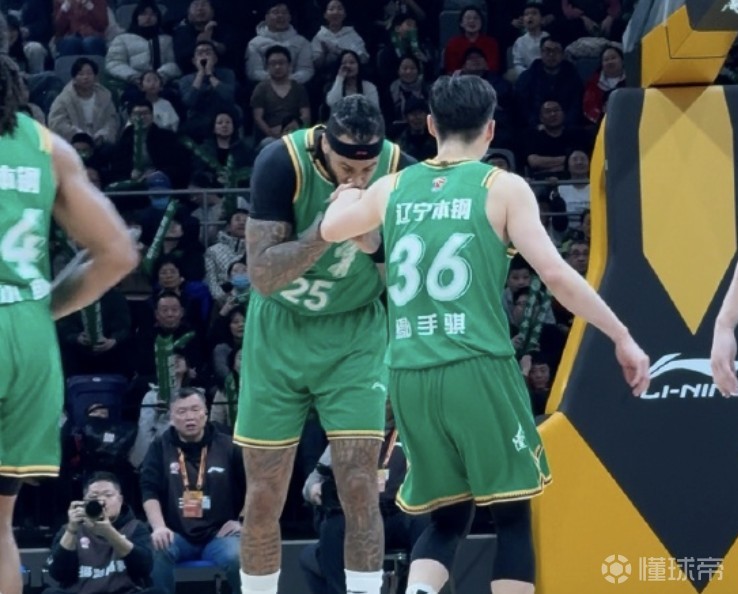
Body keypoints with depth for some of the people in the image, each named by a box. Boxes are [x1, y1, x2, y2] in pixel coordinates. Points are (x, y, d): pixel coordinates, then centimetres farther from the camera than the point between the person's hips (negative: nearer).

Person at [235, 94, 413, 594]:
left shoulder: (400, 170, -17)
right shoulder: (282, 162, -23)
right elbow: (262, 276, -24)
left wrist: (377, 244, -29)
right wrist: (325, 230, -38)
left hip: (354, 333, 0)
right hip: (280, 331, 0)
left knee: (360, 488, -10)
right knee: (264, 496, 4)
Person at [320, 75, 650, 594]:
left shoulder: (392, 188, 13)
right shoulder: (503, 187, 1)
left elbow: (329, 230, 30)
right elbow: (554, 273, -8)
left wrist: (348, 195, 52)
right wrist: (622, 337, -1)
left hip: (409, 375, 4)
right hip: (478, 369, -4)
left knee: (447, 521, 16)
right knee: (513, 514, 8)